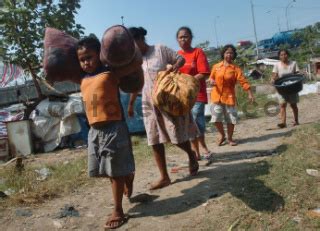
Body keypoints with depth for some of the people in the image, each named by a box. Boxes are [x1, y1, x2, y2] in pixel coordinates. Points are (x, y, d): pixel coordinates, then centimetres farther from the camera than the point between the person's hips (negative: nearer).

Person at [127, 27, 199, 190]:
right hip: (149, 105, 5)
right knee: (155, 141, 2)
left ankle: (191, 155, 32)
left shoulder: (160, 49, -4)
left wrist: (175, 66, -21)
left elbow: (181, 59, 1)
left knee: (178, 136, -1)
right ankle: (164, 177, 12)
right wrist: (130, 104, 17)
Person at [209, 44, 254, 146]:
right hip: (217, 96, 1)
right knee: (216, 119, 1)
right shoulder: (216, 66, 3)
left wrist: (250, 94, -16)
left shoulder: (236, 69, -4)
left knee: (231, 119, 4)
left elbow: (243, 81, -9)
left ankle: (230, 138, 24)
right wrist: (211, 81, -13)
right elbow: (211, 77, 12)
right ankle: (222, 135, 25)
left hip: (229, 97, -1)